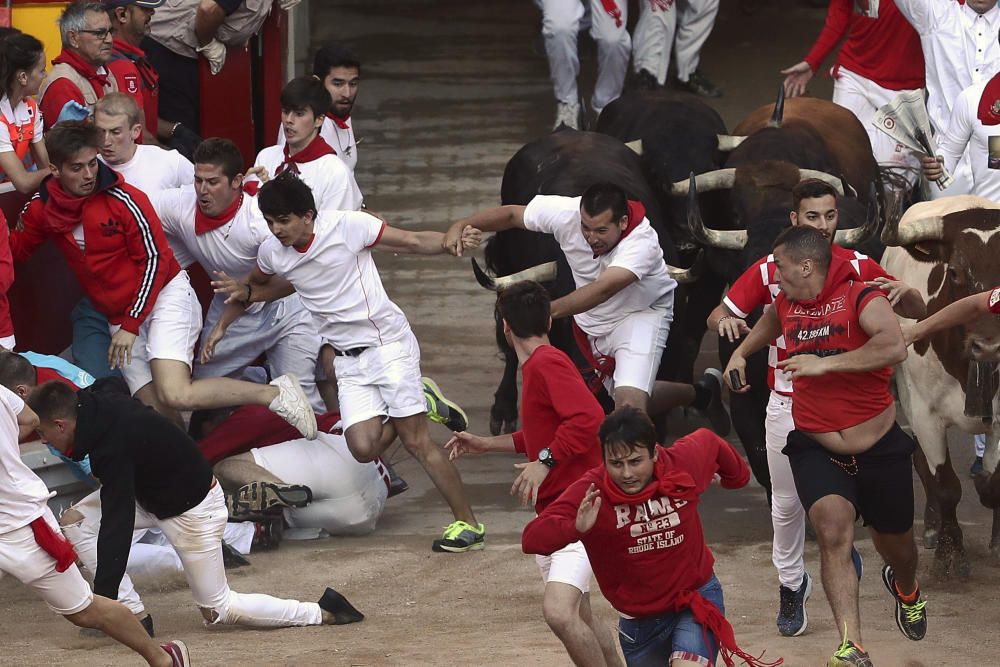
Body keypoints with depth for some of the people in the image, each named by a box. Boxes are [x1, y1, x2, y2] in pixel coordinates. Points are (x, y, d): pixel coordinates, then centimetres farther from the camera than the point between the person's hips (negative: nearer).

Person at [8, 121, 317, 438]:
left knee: (175, 395, -25)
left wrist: (131, 325, -12)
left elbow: (155, 259, -11)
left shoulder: (124, 199, -15)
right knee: (155, 409, -9)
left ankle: (276, 394, -16)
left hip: (164, 296, -6)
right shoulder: (41, 209, 1)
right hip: (118, 316, 6)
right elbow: (16, 250, 17)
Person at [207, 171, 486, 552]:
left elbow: (414, 242, -9)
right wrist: (221, 325, 23)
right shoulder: (272, 253, 1)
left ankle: (468, 523, -2)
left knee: (416, 441, -12)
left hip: (388, 344, -5)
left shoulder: (348, 226, -14)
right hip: (348, 359, 5)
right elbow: (255, 286, 25)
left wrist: (452, 243, -27)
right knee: (363, 448, -12)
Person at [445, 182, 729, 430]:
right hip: (591, 324, 6)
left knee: (629, 400, -28)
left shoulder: (641, 242, -38)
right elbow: (510, 214, -11)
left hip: (641, 314, -6)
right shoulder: (566, 212, -25)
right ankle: (700, 393, 46)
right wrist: (461, 226, -27)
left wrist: (548, 310, -61)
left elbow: (604, 288, -51)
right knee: (629, 399, 20)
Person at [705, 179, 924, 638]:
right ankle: (790, 583, 25)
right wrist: (726, 322, -21)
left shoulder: (856, 267, -4)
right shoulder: (768, 270, -3)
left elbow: (916, 312, -1)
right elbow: (718, 316, 4)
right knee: (787, 501, 7)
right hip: (787, 405, 1)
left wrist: (903, 290, -25)